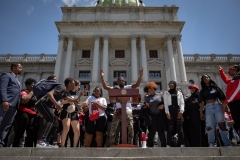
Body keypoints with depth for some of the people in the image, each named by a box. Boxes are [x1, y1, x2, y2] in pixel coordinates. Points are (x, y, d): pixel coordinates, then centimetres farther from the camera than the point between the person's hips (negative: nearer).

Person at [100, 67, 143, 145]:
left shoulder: (128, 88, 8)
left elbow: (137, 84, -4)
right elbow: (105, 87, 3)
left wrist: (140, 76, -19)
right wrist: (102, 77, -9)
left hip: (127, 111, -1)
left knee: (131, 129, -1)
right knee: (113, 129, -1)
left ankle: (130, 144, 11)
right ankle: (112, 144, 8)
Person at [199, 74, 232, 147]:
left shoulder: (215, 87, 16)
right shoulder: (202, 91, 17)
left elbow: (222, 98, 8)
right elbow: (202, 102, 9)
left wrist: (225, 106, -4)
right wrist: (201, 112, 0)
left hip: (217, 106, 0)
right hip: (208, 108, 1)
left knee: (222, 125, -4)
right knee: (210, 127, -5)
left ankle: (228, 144, -1)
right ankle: (211, 144, -5)